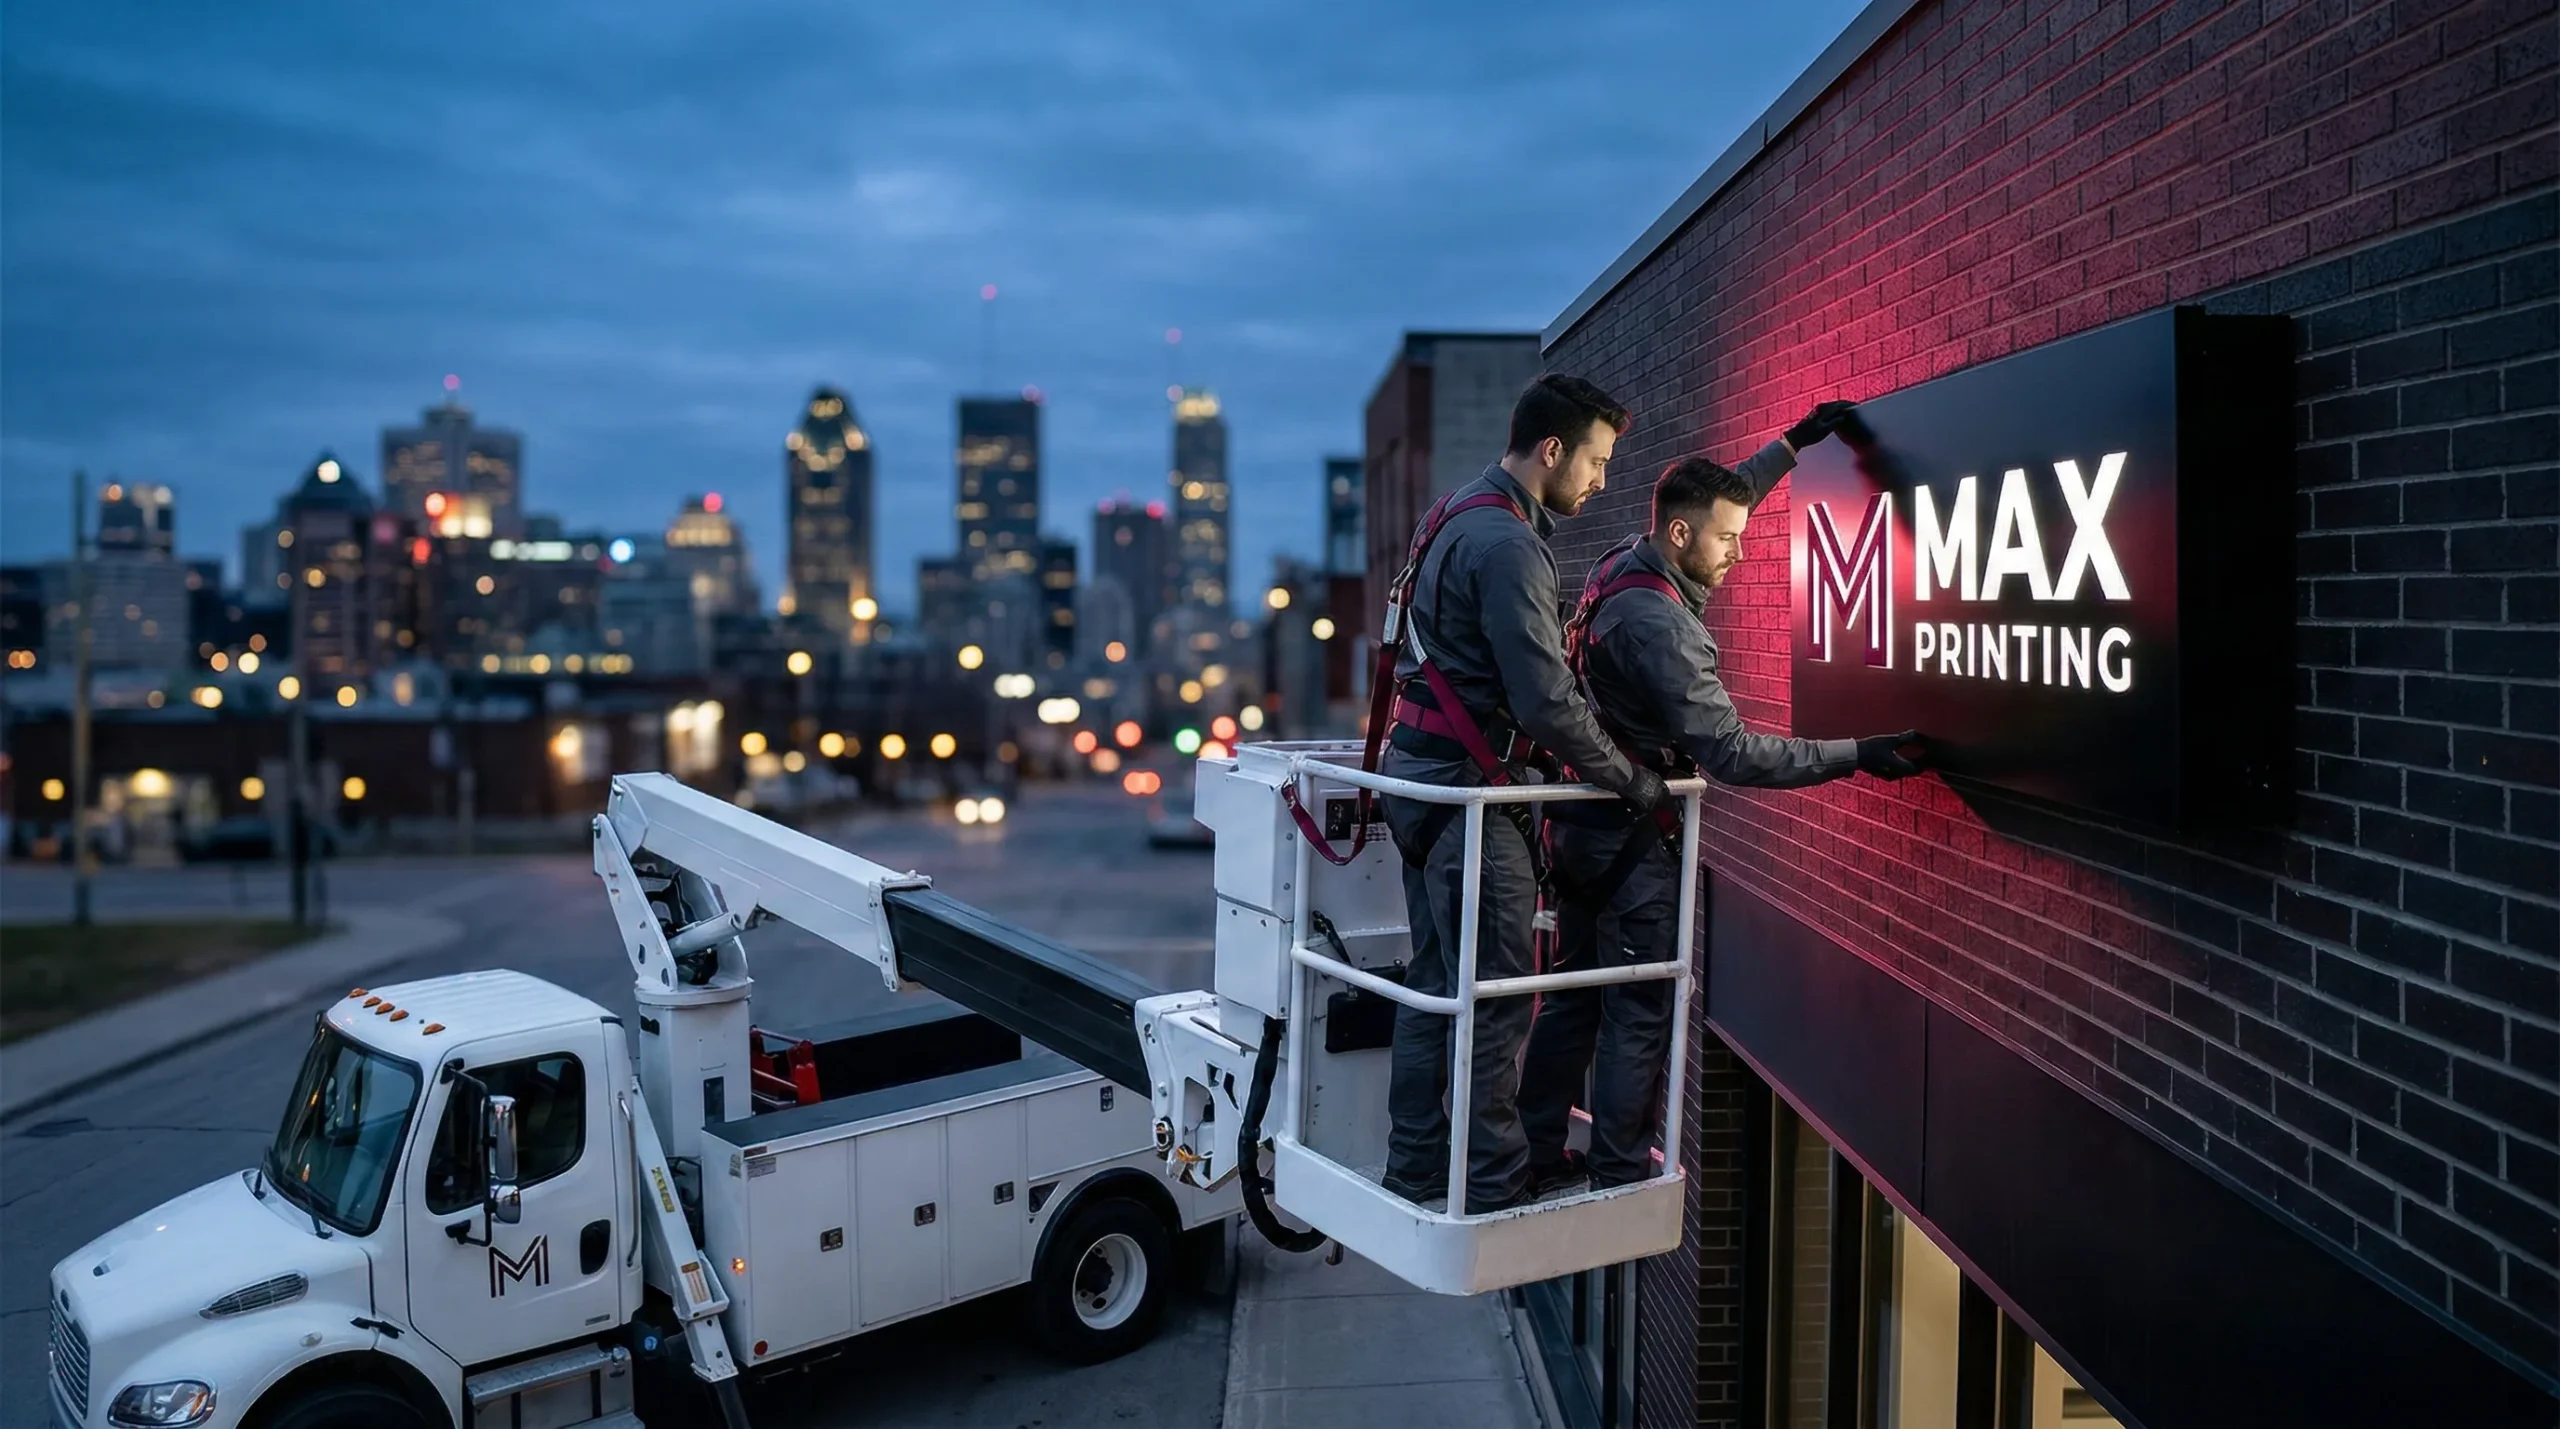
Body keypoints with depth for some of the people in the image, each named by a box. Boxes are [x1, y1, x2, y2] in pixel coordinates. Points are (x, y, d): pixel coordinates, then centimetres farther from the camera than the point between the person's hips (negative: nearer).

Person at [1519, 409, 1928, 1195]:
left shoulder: (1622, 565, 2)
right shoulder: (1659, 623, -26)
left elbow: (1710, 502, 20)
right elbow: (1730, 754, -27)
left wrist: (1793, 444, 20)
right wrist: (1858, 756, -26)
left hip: (1583, 826, 9)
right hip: (1632, 842, -9)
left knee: (1574, 997, 15)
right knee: (1639, 1013, 2)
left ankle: (1539, 1160, 24)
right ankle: (1621, 1179, 12)